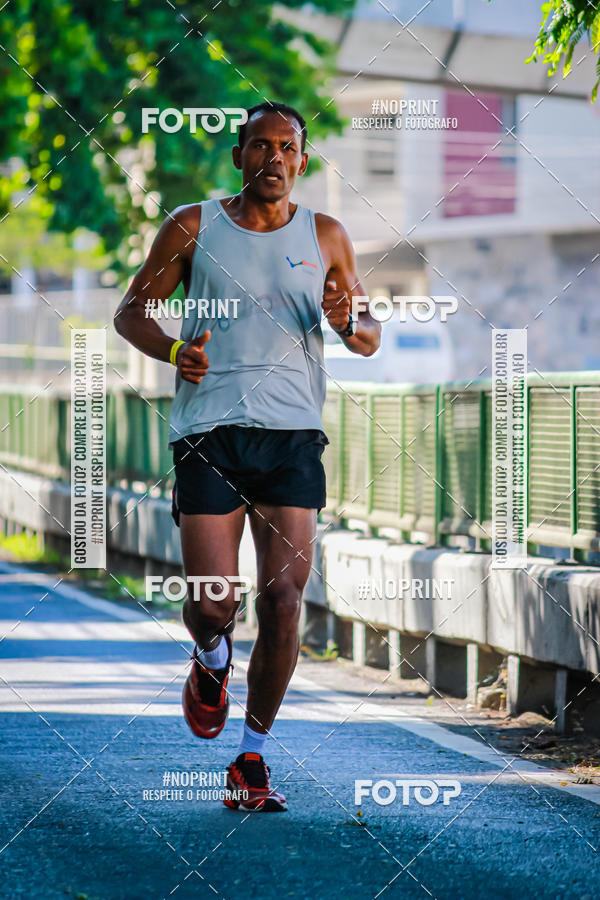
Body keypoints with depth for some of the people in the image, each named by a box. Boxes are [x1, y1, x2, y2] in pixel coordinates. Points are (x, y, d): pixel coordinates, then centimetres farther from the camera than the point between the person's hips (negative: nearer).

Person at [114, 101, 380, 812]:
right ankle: (211, 664, 30)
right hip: (209, 432, -1)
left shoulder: (325, 237, 10)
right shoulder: (192, 228, 5)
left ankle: (251, 760, 5)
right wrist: (174, 352, -10)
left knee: (283, 601, -8)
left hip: (293, 435, 1)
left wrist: (347, 325, -7)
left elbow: (370, 337, 17)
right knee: (212, 600, -9)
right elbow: (131, 311, 10)